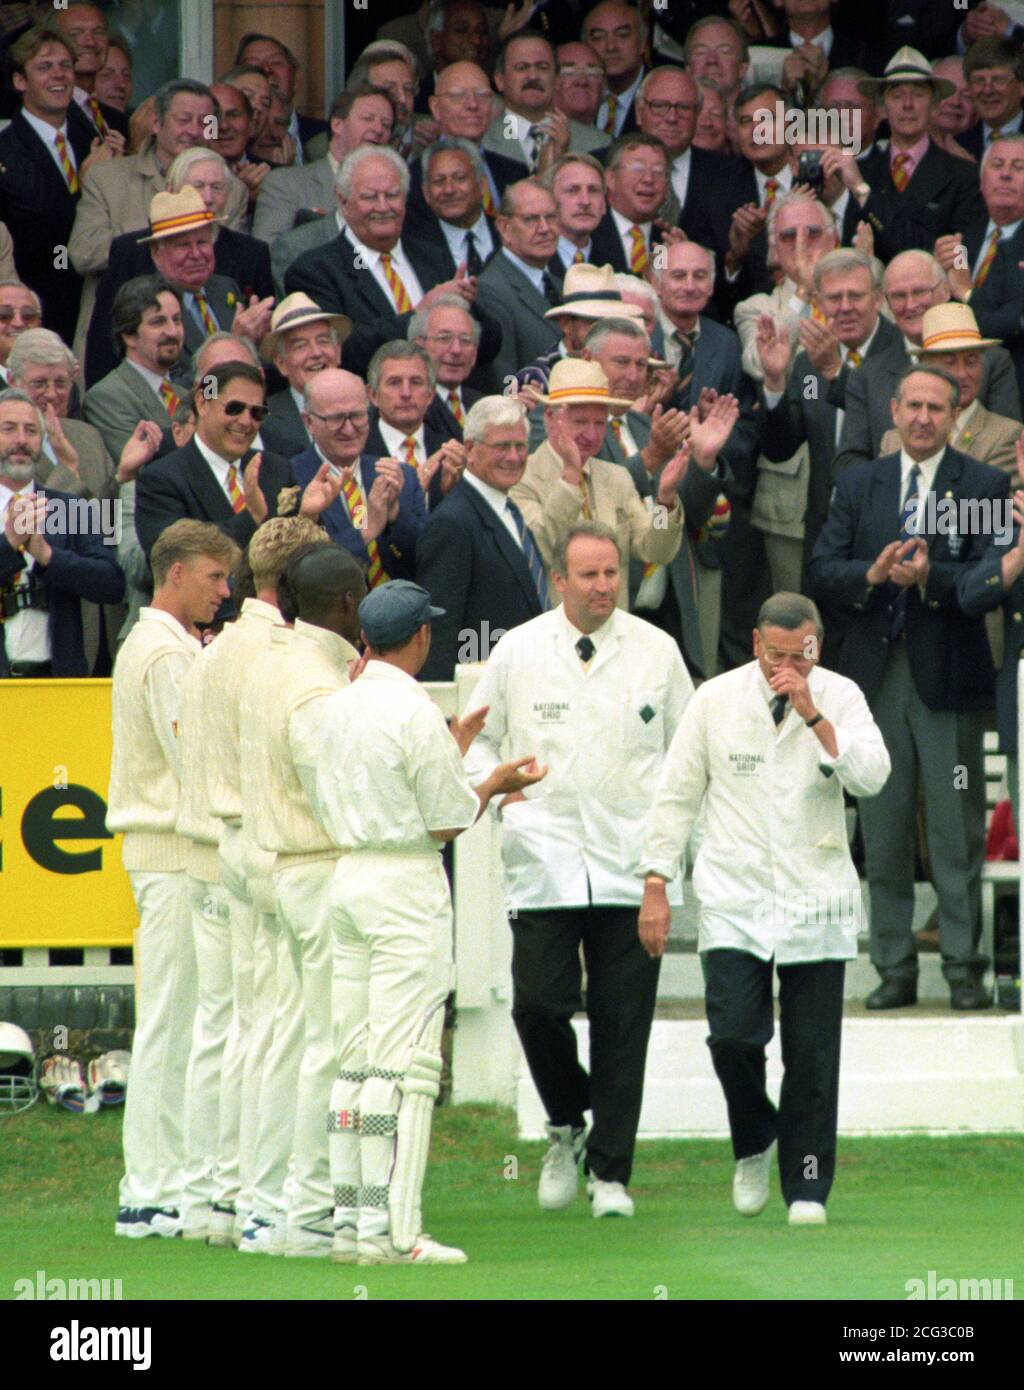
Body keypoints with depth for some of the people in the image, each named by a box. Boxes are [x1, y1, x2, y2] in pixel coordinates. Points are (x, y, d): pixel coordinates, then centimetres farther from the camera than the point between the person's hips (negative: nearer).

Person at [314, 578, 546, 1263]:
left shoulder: (339, 708, 10)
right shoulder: (414, 713, -13)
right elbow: (447, 821, -10)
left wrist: (454, 751, 27)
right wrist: (495, 783, 8)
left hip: (349, 874, 8)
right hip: (408, 886, -8)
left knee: (356, 1059, 10)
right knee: (405, 1064, -7)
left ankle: (350, 1219, 9)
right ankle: (391, 1228, -10)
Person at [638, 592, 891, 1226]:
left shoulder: (839, 697, 0)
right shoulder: (717, 699, 1)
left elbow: (871, 778, -14)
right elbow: (678, 794, 6)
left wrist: (813, 715, -22)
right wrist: (656, 884, 3)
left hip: (816, 899, 0)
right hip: (734, 897, 0)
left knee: (813, 1052, -1)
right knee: (733, 1031, -13)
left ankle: (807, 1187, 10)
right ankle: (754, 1144, 15)